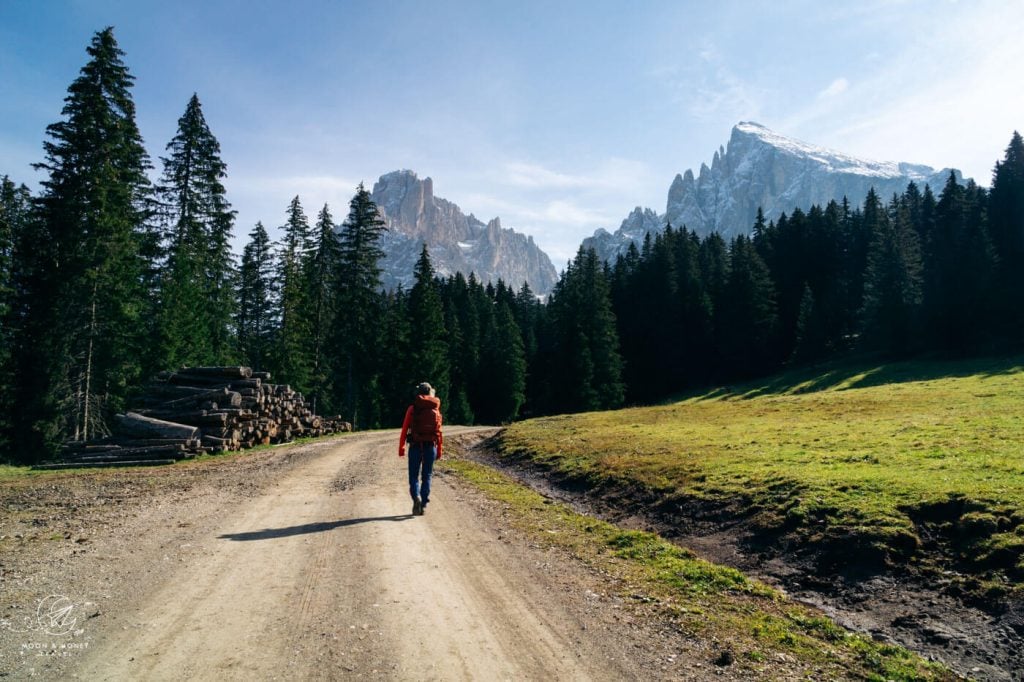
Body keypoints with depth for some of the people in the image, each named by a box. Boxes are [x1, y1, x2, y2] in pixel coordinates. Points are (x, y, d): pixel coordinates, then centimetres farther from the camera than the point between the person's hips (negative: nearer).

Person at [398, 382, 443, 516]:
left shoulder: (412, 409, -2)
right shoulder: (436, 410, 4)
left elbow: (405, 429, -4)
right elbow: (439, 432, 1)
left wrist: (401, 448, 1)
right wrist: (439, 450, 7)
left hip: (415, 446, -2)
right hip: (431, 446, 2)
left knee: (414, 476, 7)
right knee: (426, 476, 11)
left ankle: (416, 497, -17)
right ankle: (423, 505, 8)